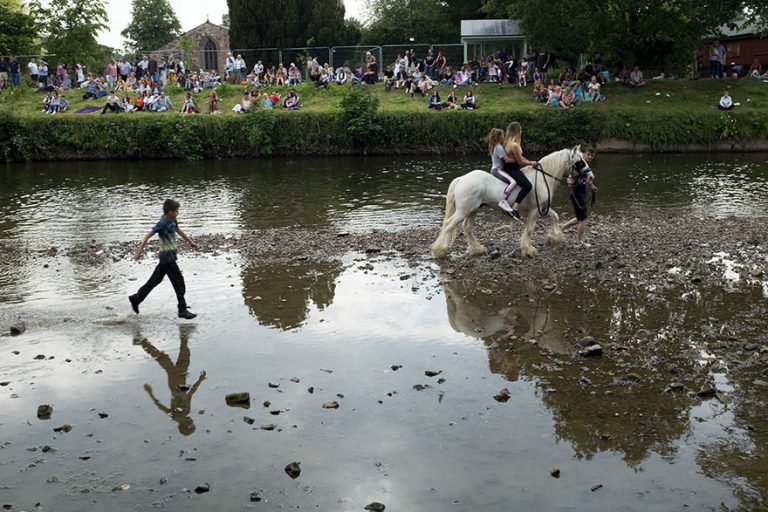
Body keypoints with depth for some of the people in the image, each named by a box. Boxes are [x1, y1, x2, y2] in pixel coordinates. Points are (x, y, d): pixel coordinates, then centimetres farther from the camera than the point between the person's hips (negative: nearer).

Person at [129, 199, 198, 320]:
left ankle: (136, 298, 29)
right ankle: (183, 310, 1)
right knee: (179, 282, -5)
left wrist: (190, 242, 35)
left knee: (156, 279, 18)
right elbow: (148, 236, -22)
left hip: (170, 256, 9)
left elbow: (178, 230, 25)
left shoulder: (172, 220, 6)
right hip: (167, 256, -9)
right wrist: (139, 251, -28)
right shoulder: (162, 223, -20)